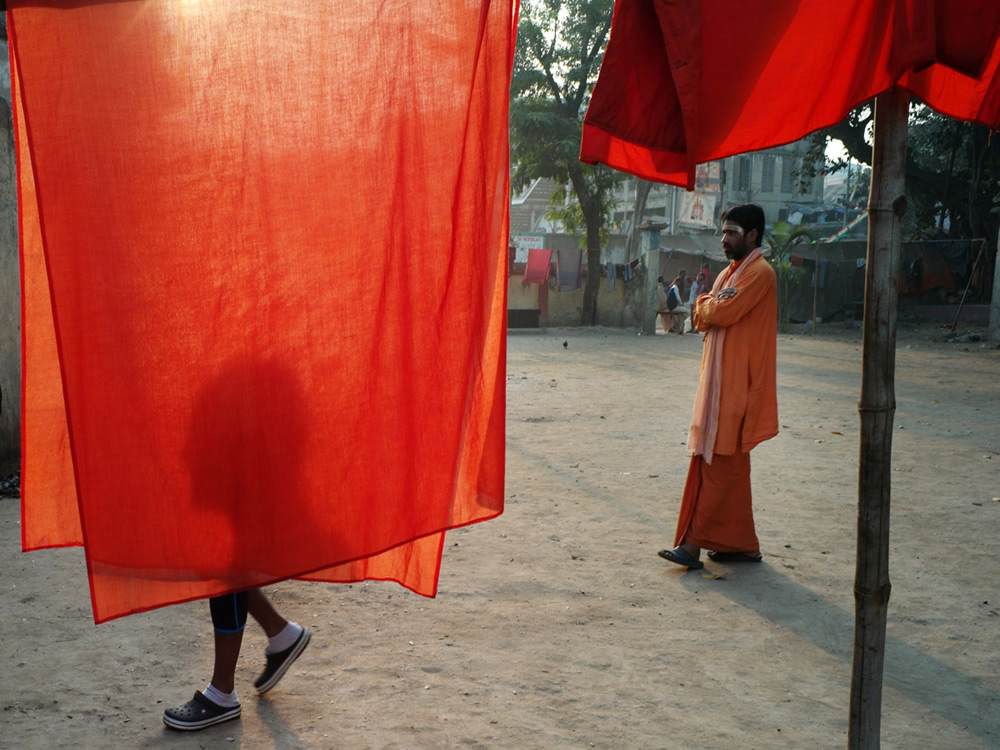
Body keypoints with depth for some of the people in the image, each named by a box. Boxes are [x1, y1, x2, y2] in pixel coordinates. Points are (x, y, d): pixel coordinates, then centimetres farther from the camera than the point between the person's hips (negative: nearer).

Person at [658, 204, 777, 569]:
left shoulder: (759, 273, -11)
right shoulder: (731, 272, 20)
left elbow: (723, 313, -21)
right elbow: (702, 317, 12)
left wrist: (708, 305, 0)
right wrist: (711, 307, -9)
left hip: (736, 385, -10)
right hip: (719, 381, 10)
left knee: (721, 463, -9)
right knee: (728, 465, 11)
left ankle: (694, 542, -9)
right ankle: (742, 544, 17)